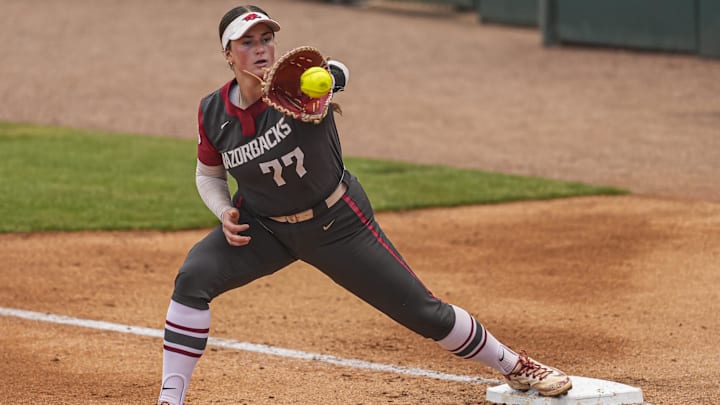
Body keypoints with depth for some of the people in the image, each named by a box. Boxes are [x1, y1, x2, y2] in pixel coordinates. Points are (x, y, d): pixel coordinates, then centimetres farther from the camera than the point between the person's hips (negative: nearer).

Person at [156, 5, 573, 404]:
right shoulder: (213, 113, -12)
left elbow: (338, 74, -50)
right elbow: (209, 174, 7)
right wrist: (225, 214, -13)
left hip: (337, 224, -2)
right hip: (262, 227, 3)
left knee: (423, 311, 3)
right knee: (193, 279, -23)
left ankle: (516, 366, 25)